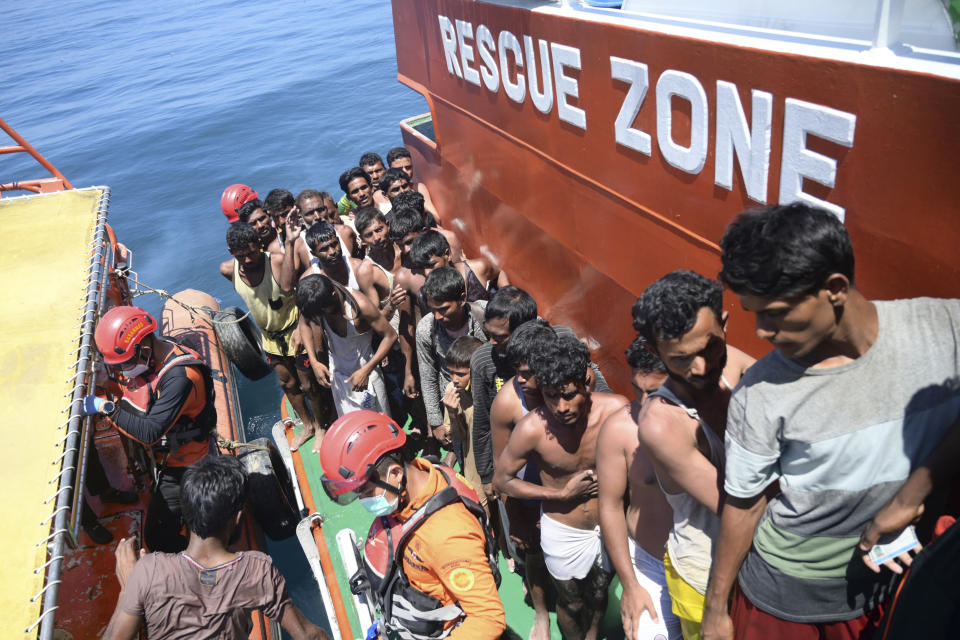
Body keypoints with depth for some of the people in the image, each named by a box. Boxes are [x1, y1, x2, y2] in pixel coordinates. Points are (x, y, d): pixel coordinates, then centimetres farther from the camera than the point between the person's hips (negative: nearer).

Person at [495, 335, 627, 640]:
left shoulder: (617, 410, -26)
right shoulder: (531, 429, -28)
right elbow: (502, 479, -12)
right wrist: (561, 494, -17)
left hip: (610, 525, 2)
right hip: (563, 533, -1)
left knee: (599, 593, 27)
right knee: (571, 602, 22)